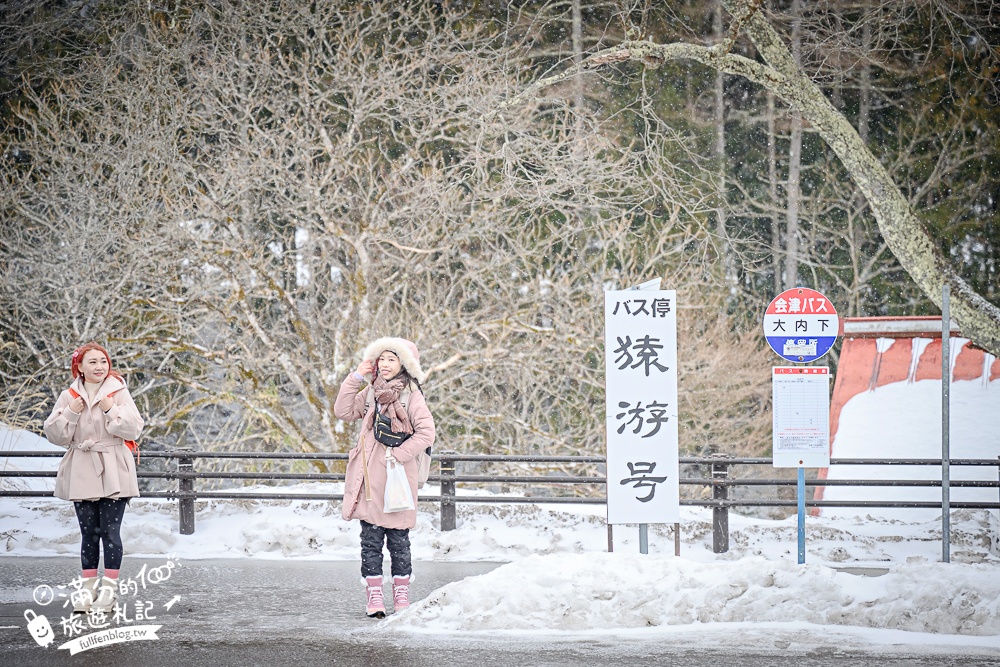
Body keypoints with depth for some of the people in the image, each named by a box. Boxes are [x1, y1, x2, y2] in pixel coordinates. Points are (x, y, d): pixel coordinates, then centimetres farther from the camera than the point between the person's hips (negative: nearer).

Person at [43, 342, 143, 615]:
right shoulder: (69, 397, 5)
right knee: (88, 531, 7)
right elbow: (55, 435, 3)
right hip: (82, 474, 3)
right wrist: (70, 413, -10)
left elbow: (133, 429, -8)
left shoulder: (119, 393, 0)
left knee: (110, 530, -4)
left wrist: (112, 410, -16)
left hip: (113, 474, -2)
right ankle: (88, 585, 13)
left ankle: (109, 587, 0)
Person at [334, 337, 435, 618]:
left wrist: (399, 454, -15)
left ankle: (401, 595, 11)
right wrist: (355, 378, 1)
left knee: (398, 540, 2)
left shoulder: (412, 396, -3)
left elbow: (426, 433, -8)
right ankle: (374, 596, 5)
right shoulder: (370, 393, 13)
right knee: (370, 540, 2)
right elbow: (343, 411, 5)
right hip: (368, 479, 4)